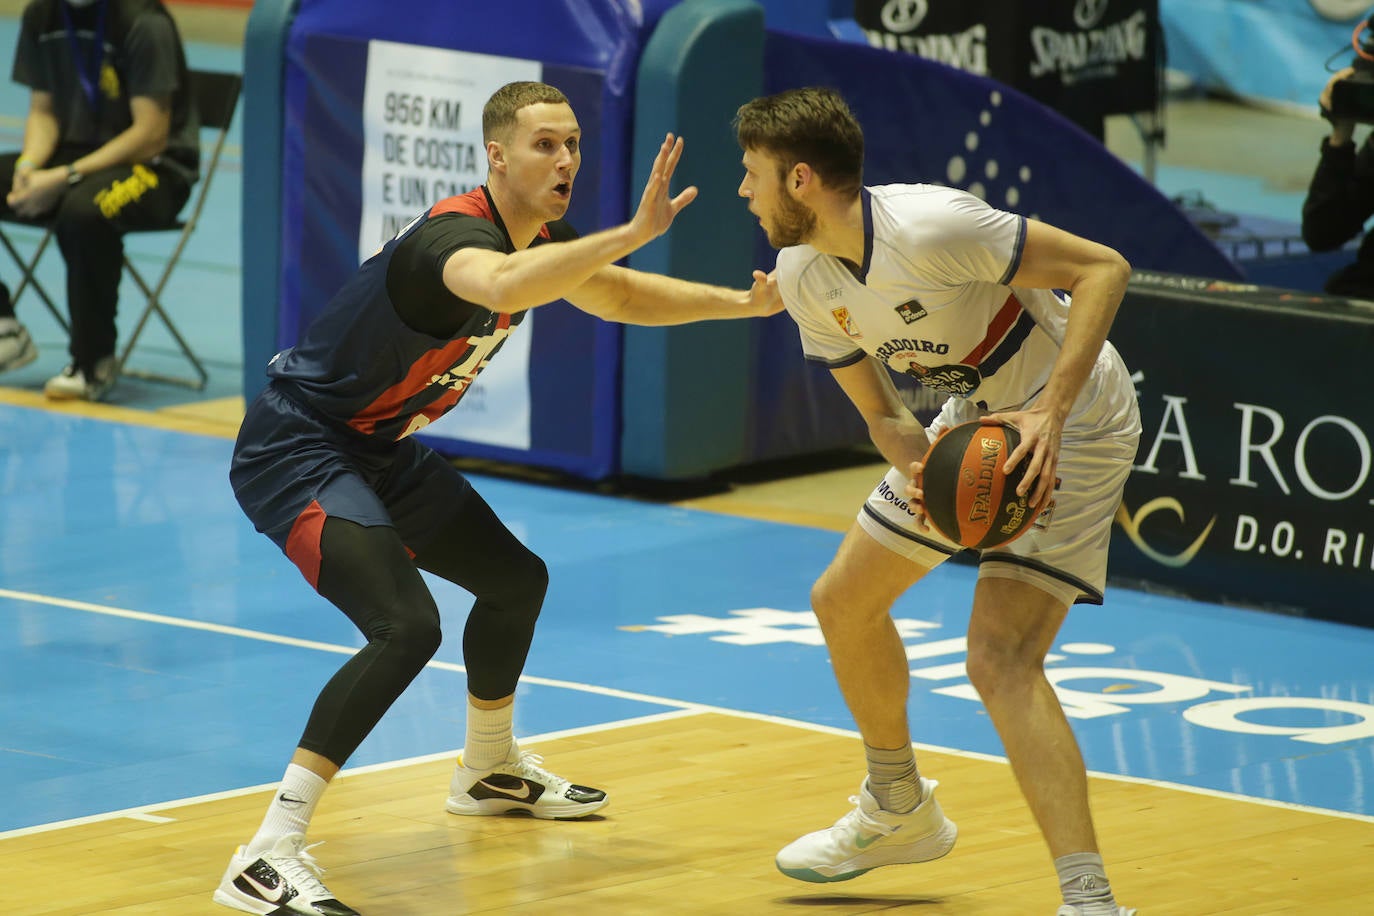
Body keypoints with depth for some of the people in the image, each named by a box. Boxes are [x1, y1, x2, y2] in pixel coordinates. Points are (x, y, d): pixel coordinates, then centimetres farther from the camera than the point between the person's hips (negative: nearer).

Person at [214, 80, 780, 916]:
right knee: (407, 627, -27)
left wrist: (746, 303, 13)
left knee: (517, 579, 22)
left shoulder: (538, 236, 3)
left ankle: (491, 770, 48)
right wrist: (637, 232, -53)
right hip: (296, 447, -10)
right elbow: (505, 287, -53)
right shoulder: (457, 233, -28)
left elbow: (620, 297, 22)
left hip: (377, 447, 10)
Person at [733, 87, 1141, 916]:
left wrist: (1049, 414, -36)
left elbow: (1103, 268, -28)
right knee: (844, 602, 17)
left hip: (1071, 421, -9)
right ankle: (901, 812, 40)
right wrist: (917, 470, -21)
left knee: (1000, 658, -23)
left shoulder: (926, 228, -30)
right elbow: (882, 413, 4)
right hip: (972, 420, 9)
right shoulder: (804, 277, -4)